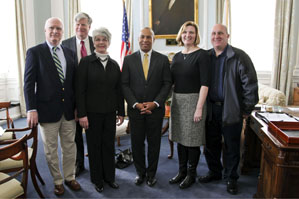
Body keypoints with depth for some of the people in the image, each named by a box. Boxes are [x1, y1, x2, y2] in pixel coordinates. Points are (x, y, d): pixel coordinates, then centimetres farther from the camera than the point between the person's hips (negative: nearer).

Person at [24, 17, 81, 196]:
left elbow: (75, 82, 10)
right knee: (51, 150, 11)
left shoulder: (70, 53, 9)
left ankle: (70, 177, 33)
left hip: (69, 109, 4)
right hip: (47, 110, -3)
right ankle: (58, 181, 30)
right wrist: (31, 109, -12)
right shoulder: (35, 52, -2)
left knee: (70, 147, 14)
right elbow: (29, 83, -6)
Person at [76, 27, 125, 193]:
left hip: (110, 112, 3)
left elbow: (119, 90, 9)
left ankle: (109, 176, 31)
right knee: (94, 146, 10)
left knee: (109, 145, 12)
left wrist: (121, 112, 7)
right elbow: (80, 90, -8)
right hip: (92, 112, -3)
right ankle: (97, 179, 28)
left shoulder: (114, 64, 7)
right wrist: (82, 114, -12)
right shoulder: (86, 62, -4)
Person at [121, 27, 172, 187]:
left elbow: (167, 83, 0)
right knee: (136, 143, 9)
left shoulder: (163, 59, 3)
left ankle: (151, 173, 29)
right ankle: (140, 172, 30)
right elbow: (125, 84, 1)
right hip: (135, 109, 1)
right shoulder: (129, 59, 4)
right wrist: (136, 104, -10)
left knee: (154, 143, 10)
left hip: (155, 109, 0)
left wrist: (155, 103, -12)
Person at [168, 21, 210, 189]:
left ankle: (191, 174, 24)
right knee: (180, 137, 14)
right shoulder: (177, 56, 12)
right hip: (177, 101, 6)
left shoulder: (202, 55, -7)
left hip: (194, 101, -6)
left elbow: (205, 83, -14)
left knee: (193, 139, 4)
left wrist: (199, 108, -19)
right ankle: (182, 171, 31)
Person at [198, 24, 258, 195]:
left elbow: (251, 84, -9)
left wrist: (247, 110, -8)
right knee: (211, 144, 15)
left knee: (232, 147, 8)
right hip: (211, 109, 5)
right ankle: (214, 172, 36)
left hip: (231, 110, -4)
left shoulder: (239, 56, -7)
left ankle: (231, 178, 29)